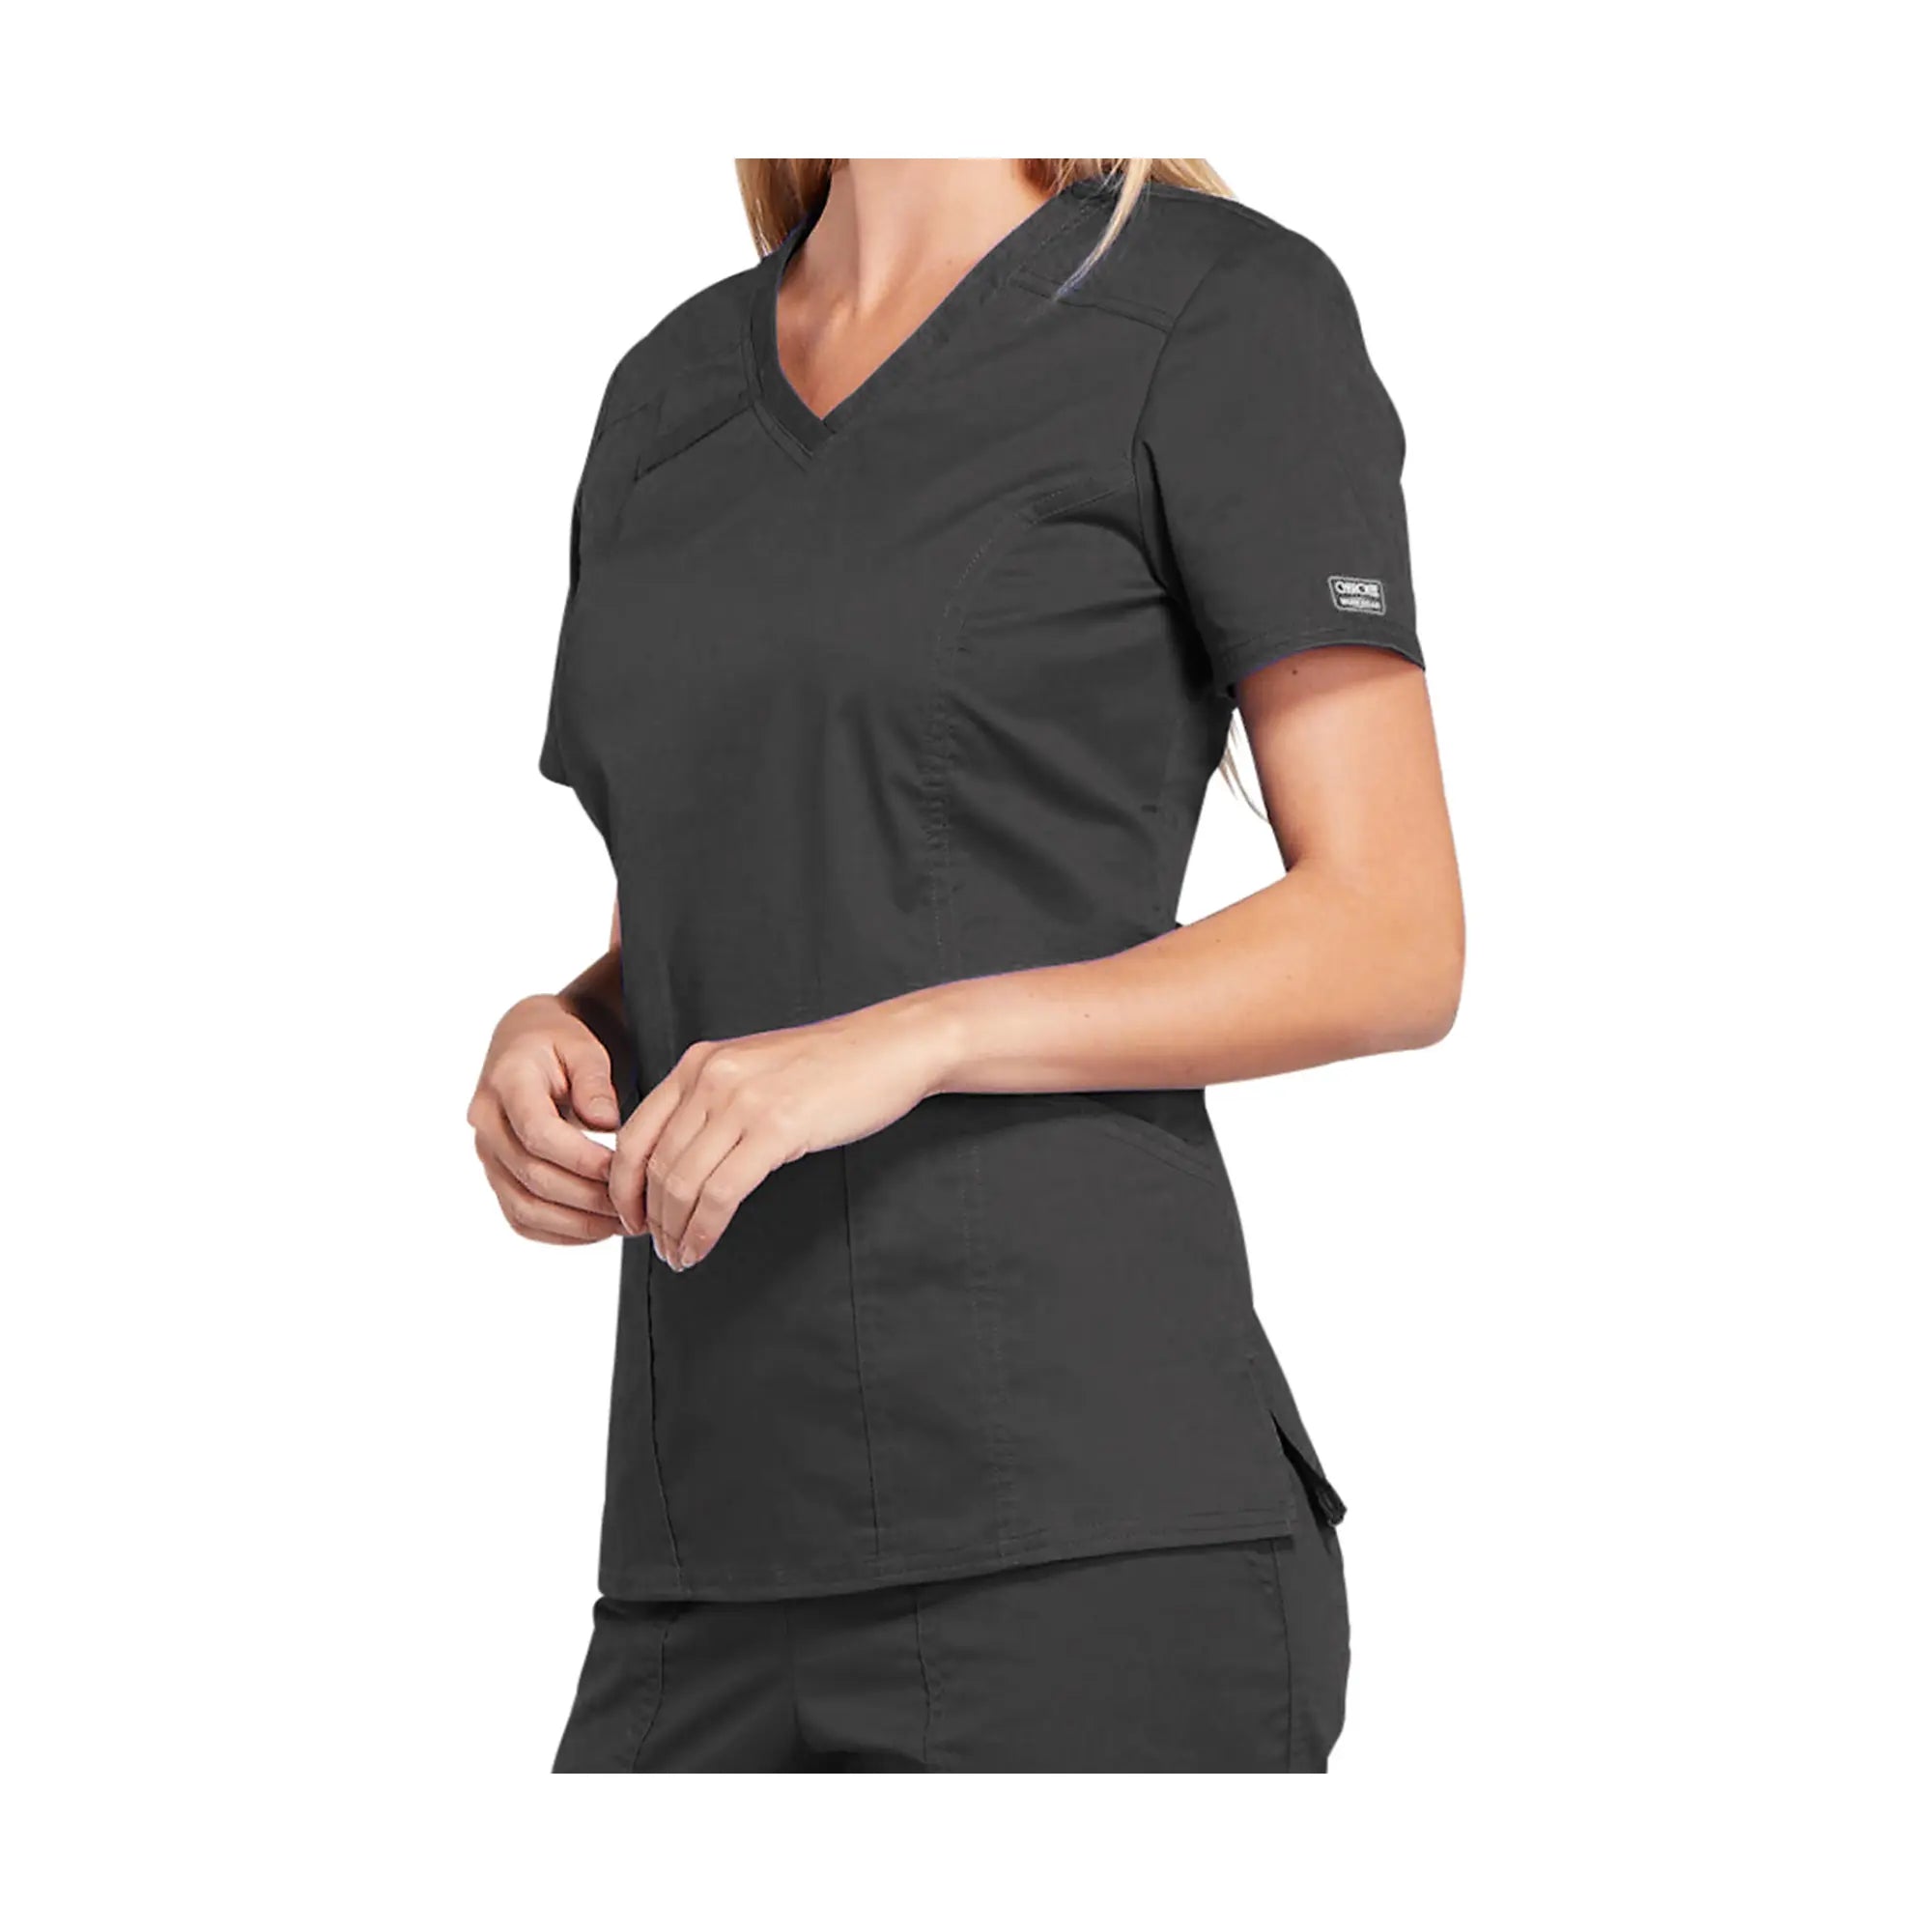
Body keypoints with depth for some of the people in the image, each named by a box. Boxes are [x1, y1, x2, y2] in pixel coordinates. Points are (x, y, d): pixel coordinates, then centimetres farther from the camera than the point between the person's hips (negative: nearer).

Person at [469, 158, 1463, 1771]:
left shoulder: (1229, 309, -1)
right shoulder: (677, 395, 19)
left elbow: (1396, 946, -6)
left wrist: (910, 1041, -19)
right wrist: (549, 1051, 0)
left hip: (1090, 1539, -6)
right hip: (728, 1573, 7)